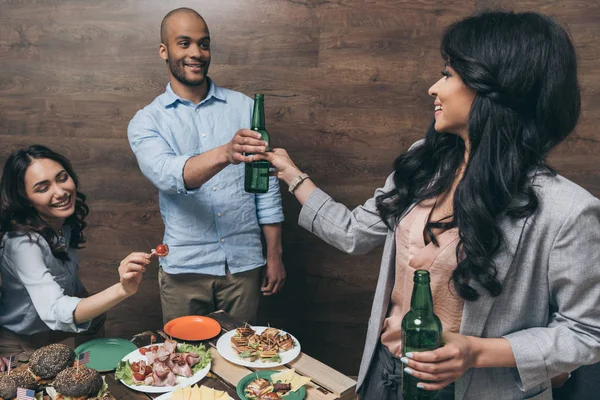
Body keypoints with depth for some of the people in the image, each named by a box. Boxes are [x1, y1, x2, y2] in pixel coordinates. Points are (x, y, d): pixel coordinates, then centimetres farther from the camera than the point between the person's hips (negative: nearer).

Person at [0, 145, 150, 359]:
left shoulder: (67, 224, -8)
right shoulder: (23, 243, -30)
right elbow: (55, 313, -43)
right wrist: (122, 290, -56)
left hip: (65, 335, 7)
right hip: (25, 346, -7)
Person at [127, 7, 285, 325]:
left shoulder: (244, 107, 3)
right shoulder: (146, 121, 0)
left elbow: (266, 185, 5)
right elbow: (167, 175, -21)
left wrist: (274, 255, 3)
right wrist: (225, 153, -39)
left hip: (244, 262, 1)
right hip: (185, 267, -1)